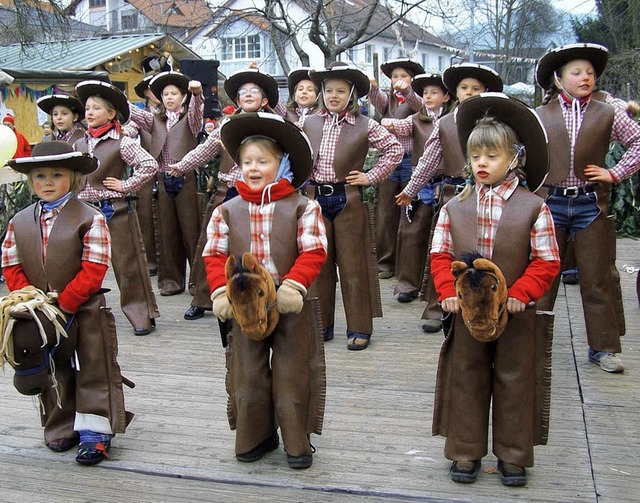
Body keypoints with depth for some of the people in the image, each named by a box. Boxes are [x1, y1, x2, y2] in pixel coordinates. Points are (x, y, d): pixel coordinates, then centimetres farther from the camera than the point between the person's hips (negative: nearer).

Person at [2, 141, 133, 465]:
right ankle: (62, 428, 30)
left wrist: (64, 303, -19)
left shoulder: (90, 219, -12)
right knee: (52, 373, 16)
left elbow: (93, 270, -17)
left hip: (85, 313, -5)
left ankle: (95, 432, 13)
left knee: (93, 372, 5)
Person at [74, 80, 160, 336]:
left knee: (127, 264, 0)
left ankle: (143, 316, 9)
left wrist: (126, 185, -12)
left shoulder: (121, 143, -8)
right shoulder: (79, 144, 10)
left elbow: (150, 165, -14)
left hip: (115, 211, -6)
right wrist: (74, 198, 10)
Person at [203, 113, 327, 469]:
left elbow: (313, 252, -11)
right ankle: (255, 437, 30)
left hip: (290, 305, -3)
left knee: (291, 375, 6)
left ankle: (297, 442, 21)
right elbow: (215, 255, 3)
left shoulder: (303, 207, -5)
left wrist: (294, 285, -23)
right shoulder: (227, 211, 3)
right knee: (247, 375, 11)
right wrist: (221, 291, -11)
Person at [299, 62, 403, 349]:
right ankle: (321, 324, 20)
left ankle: (359, 328, 10)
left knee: (352, 264, 1)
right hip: (316, 198, 3)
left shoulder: (364, 126, -3)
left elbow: (395, 149, 2)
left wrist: (372, 177, -2)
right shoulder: (308, 123, 6)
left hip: (347, 199, -3)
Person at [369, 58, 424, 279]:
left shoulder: (415, 99, 9)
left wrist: (406, 90, -37)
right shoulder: (388, 99, 13)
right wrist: (373, 88, -33)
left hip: (410, 160, -2)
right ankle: (385, 261, 8)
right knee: (385, 212, 1)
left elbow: (419, 105, -15)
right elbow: (377, 100, -9)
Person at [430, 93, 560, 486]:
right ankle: (465, 452, 24)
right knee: (466, 380, 10)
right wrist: (448, 292, -10)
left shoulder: (533, 208, -5)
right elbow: (440, 255, 3)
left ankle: (513, 455, 25)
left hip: (516, 315, -2)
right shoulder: (455, 207, 1)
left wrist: (520, 293, -16)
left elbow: (547, 262, -6)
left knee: (515, 382, 10)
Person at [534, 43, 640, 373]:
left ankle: (604, 347, 14)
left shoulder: (608, 114, 4)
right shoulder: (540, 115, 4)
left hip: (591, 203, 0)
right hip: (550, 201, 0)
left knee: (598, 278, 4)